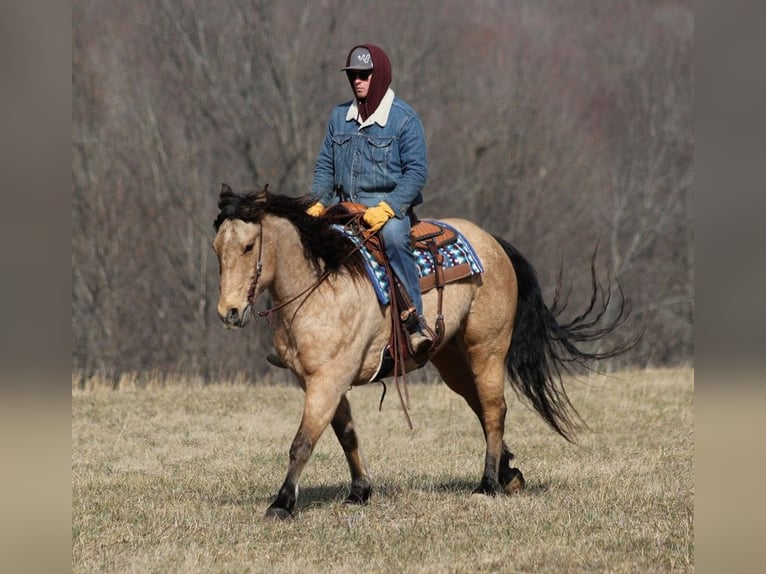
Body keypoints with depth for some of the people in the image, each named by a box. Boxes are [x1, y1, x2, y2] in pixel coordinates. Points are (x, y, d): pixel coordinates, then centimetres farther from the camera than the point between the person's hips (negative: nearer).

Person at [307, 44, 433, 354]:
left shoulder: (403, 118, -4)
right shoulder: (339, 116, 12)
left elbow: (417, 171, -9)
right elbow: (325, 165, 17)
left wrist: (387, 208, -21)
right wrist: (319, 202, 1)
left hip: (390, 204, -6)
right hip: (345, 206, 6)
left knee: (393, 235, -38)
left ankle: (416, 320, -37)